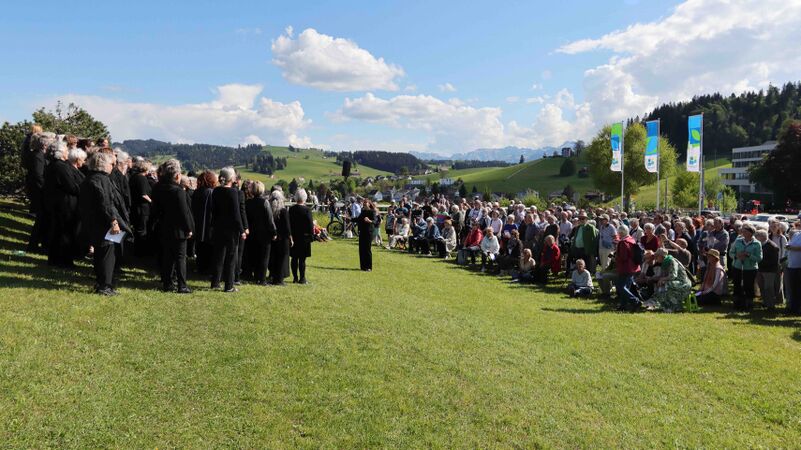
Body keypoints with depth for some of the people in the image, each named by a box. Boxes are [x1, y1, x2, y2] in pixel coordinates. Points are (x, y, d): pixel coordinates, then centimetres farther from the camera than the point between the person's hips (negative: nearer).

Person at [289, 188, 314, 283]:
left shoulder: (291, 209, 0)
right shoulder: (307, 210, -12)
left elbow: (289, 223, 4)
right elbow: (310, 225, -12)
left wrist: (291, 235, 12)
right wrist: (311, 236, -1)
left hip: (294, 237, 4)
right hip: (304, 237, -4)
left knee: (294, 258, 10)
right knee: (302, 259, 1)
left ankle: (295, 278, 15)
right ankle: (302, 278, 5)